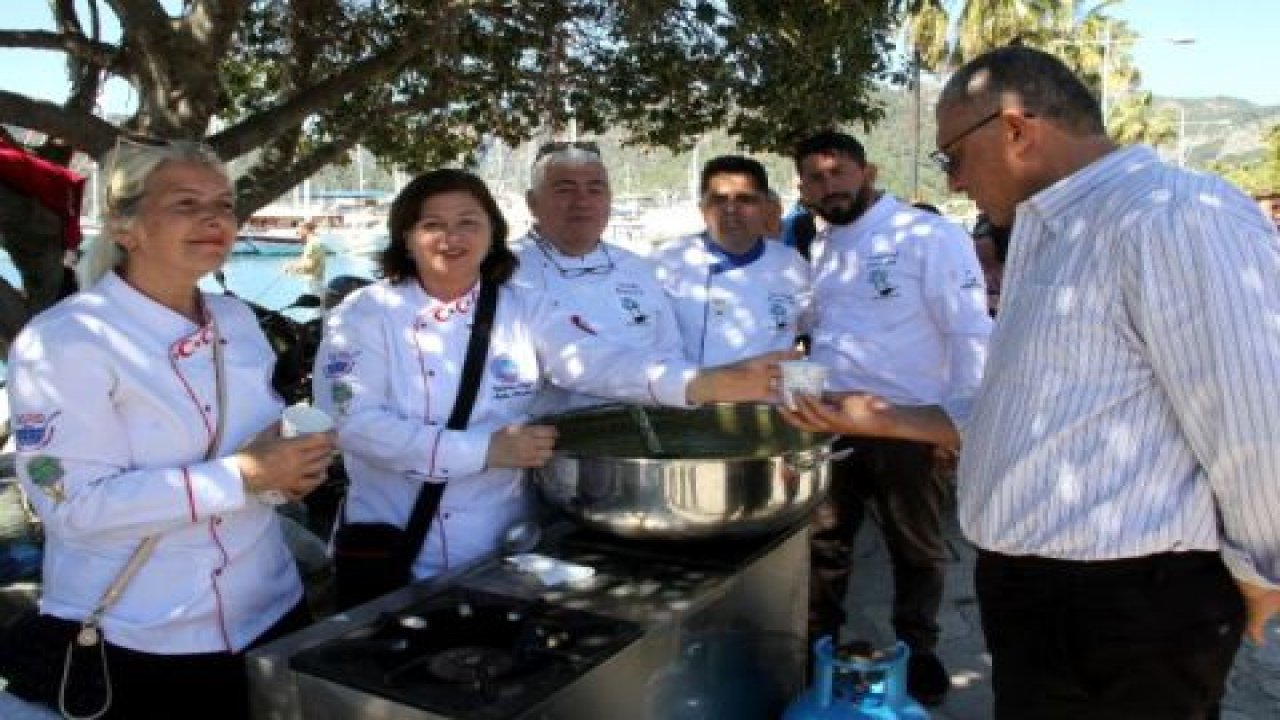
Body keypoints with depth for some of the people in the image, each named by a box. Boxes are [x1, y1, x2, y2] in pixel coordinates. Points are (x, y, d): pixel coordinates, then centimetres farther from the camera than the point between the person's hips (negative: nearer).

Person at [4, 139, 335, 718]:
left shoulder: (237, 320, 5)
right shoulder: (62, 341, -16)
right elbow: (75, 504, -22)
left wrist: (292, 464, -9)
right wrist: (244, 475, -27)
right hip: (137, 643, -6)